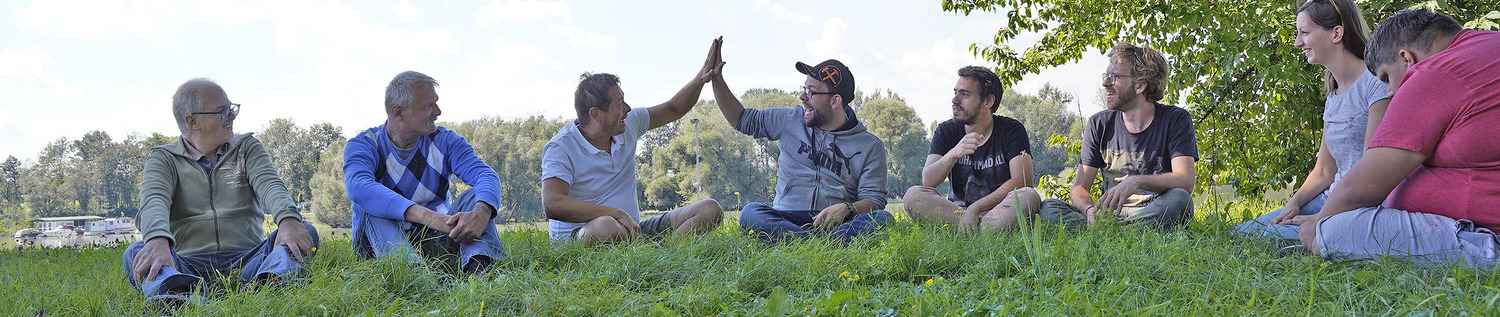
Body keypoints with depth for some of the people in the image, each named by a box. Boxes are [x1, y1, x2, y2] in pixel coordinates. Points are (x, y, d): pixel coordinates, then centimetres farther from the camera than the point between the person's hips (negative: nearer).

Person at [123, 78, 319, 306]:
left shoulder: (247, 148, 18)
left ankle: (271, 283, -59)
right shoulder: (163, 159, 11)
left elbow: (269, 185, -3)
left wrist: (288, 219, -29)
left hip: (247, 261, 1)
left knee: (306, 232, -23)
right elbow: (154, 201, -11)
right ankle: (178, 292, -65)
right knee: (135, 253, -29)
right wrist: (158, 240, -37)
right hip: (188, 265, -1)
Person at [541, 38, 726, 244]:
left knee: (710, 210, -8)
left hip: (631, 230, 7)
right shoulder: (561, 148, -13)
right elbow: (552, 205, -28)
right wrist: (617, 213, -33)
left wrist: (701, 79, 7)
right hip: (579, 235, -7)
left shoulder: (628, 125, 8)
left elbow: (674, 109, 25)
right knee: (606, 227, -44)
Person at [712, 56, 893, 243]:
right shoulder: (791, 120, 17)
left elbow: (874, 200, 2)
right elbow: (741, 119, 26)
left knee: (882, 219, -32)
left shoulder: (870, 146, 8)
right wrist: (717, 79, 14)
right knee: (750, 213, -31)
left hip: (836, 225, -1)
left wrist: (847, 208, -20)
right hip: (785, 219, 2)